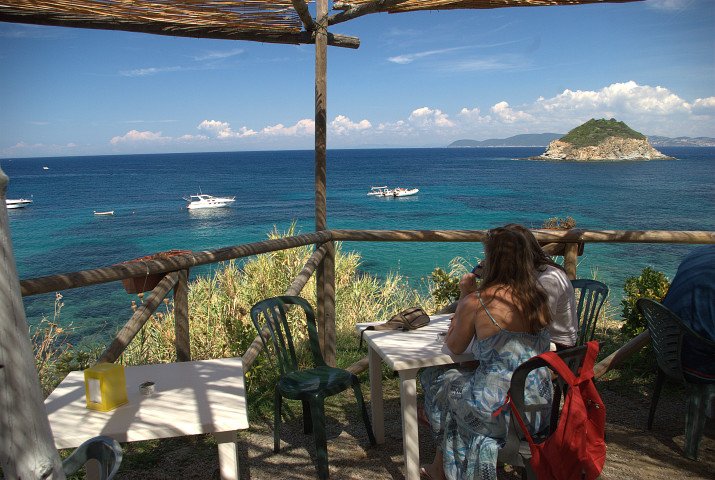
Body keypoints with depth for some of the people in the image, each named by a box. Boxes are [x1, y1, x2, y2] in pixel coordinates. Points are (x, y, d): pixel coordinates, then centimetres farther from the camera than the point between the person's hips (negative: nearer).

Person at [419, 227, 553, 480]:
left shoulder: (476, 302, -17)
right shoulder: (539, 300, 0)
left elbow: (453, 345, 1)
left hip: (499, 411, -6)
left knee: (436, 378, 22)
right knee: (459, 380, 28)